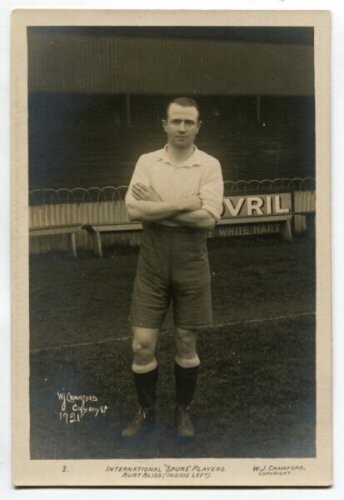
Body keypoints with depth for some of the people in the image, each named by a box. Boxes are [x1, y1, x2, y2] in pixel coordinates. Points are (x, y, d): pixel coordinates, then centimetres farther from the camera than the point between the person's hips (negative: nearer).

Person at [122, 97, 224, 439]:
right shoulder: (147, 161, 2)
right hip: (152, 262, 1)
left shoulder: (209, 165, -3)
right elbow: (134, 210, -13)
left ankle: (183, 411, 29)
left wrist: (157, 208, -13)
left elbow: (208, 218, -16)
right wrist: (184, 203, -15)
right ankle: (146, 412, 23)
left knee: (186, 343, 11)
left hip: (191, 262, -1)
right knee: (142, 344, 3)